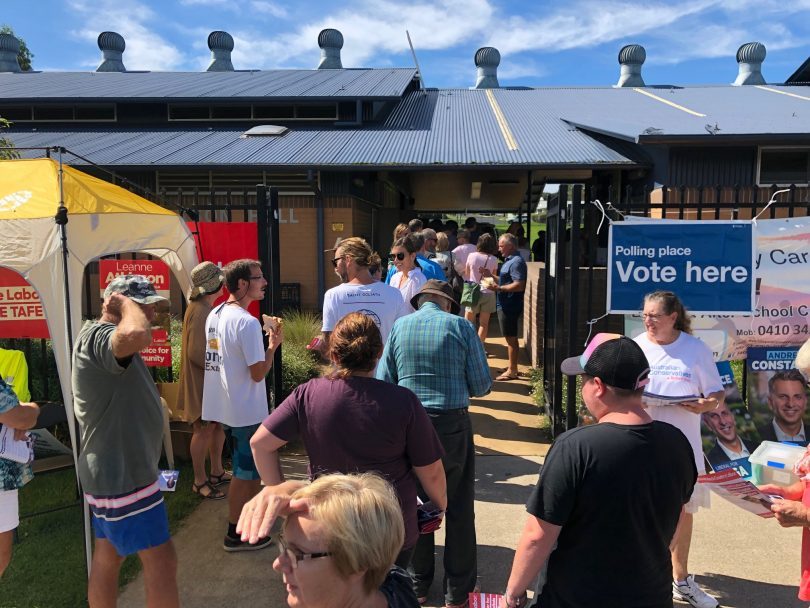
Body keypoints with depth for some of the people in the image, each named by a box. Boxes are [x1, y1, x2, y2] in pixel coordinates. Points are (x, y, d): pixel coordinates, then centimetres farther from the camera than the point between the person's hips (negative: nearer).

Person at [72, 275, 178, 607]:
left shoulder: (103, 337, 14)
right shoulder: (97, 336, -21)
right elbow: (138, 335, -45)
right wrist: (126, 304, -26)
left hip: (116, 471, 11)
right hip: (122, 475, -11)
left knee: (108, 557, 19)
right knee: (161, 562, -4)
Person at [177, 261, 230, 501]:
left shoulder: (206, 308, 12)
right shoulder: (199, 312, -20)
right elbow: (196, 353, -24)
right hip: (201, 382, -10)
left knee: (219, 425, 16)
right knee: (205, 429, -1)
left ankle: (217, 471, 29)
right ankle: (199, 481, 12)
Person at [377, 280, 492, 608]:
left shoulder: (399, 327, 0)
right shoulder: (460, 326, -6)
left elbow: (383, 382, 0)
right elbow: (481, 386, -5)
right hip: (452, 424, -2)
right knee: (459, 509, 13)